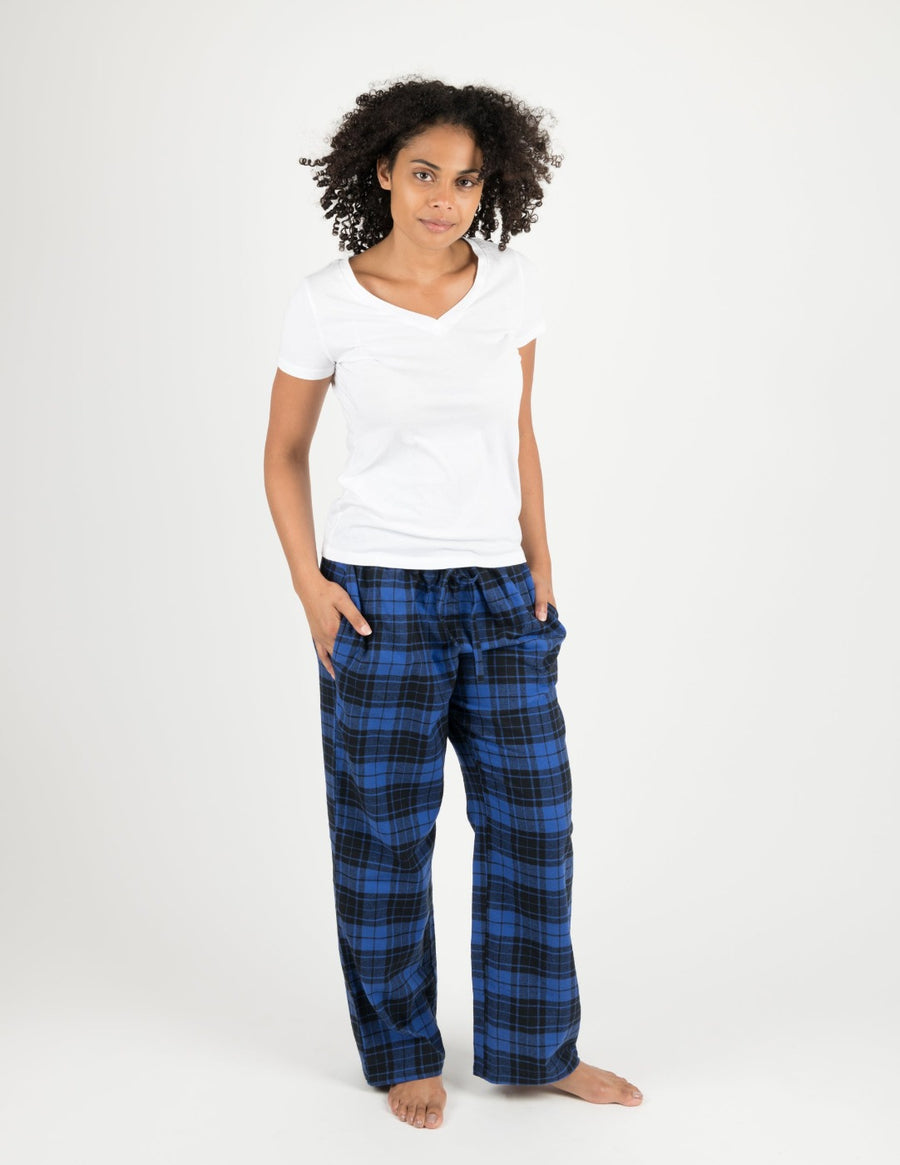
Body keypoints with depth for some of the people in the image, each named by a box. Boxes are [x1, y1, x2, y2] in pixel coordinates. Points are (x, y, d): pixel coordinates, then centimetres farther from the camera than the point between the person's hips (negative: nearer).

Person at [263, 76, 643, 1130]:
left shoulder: (513, 287, 1)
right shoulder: (328, 302, -7)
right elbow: (284, 452, 3)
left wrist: (540, 569, 7)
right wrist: (307, 583, -7)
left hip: (500, 594, 3)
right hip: (380, 596, -3)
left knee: (532, 819, 9)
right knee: (386, 834, 7)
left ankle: (535, 1045, 28)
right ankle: (403, 1051, 28)